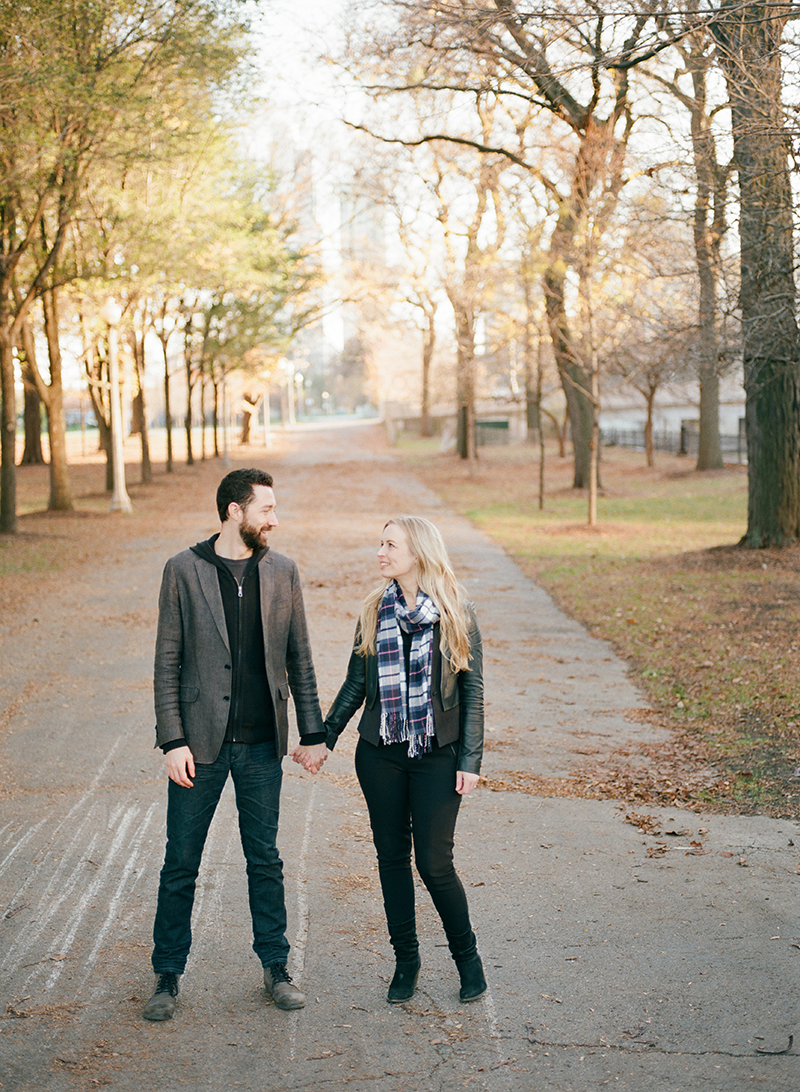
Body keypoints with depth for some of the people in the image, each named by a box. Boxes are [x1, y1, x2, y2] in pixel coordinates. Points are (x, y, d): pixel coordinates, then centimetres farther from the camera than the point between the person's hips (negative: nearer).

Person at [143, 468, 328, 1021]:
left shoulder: (282, 571, 4)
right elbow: (167, 663, -4)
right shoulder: (183, 571, -5)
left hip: (262, 745, 2)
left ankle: (276, 967, 24)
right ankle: (168, 975, 20)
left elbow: (299, 659, 8)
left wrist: (315, 732, 5)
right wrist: (173, 741, -10)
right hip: (201, 741, -2)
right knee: (181, 864, 6)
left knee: (266, 860, 11)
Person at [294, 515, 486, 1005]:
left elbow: (472, 690, -3)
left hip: (437, 755, -3)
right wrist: (322, 739, 8)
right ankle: (406, 960, 23)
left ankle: (467, 956, 18)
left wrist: (471, 760, -7)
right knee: (392, 856, 8)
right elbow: (356, 684, 11)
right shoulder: (374, 611, 5)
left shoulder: (456, 613, -4)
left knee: (434, 862, -3)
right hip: (380, 754, 4)